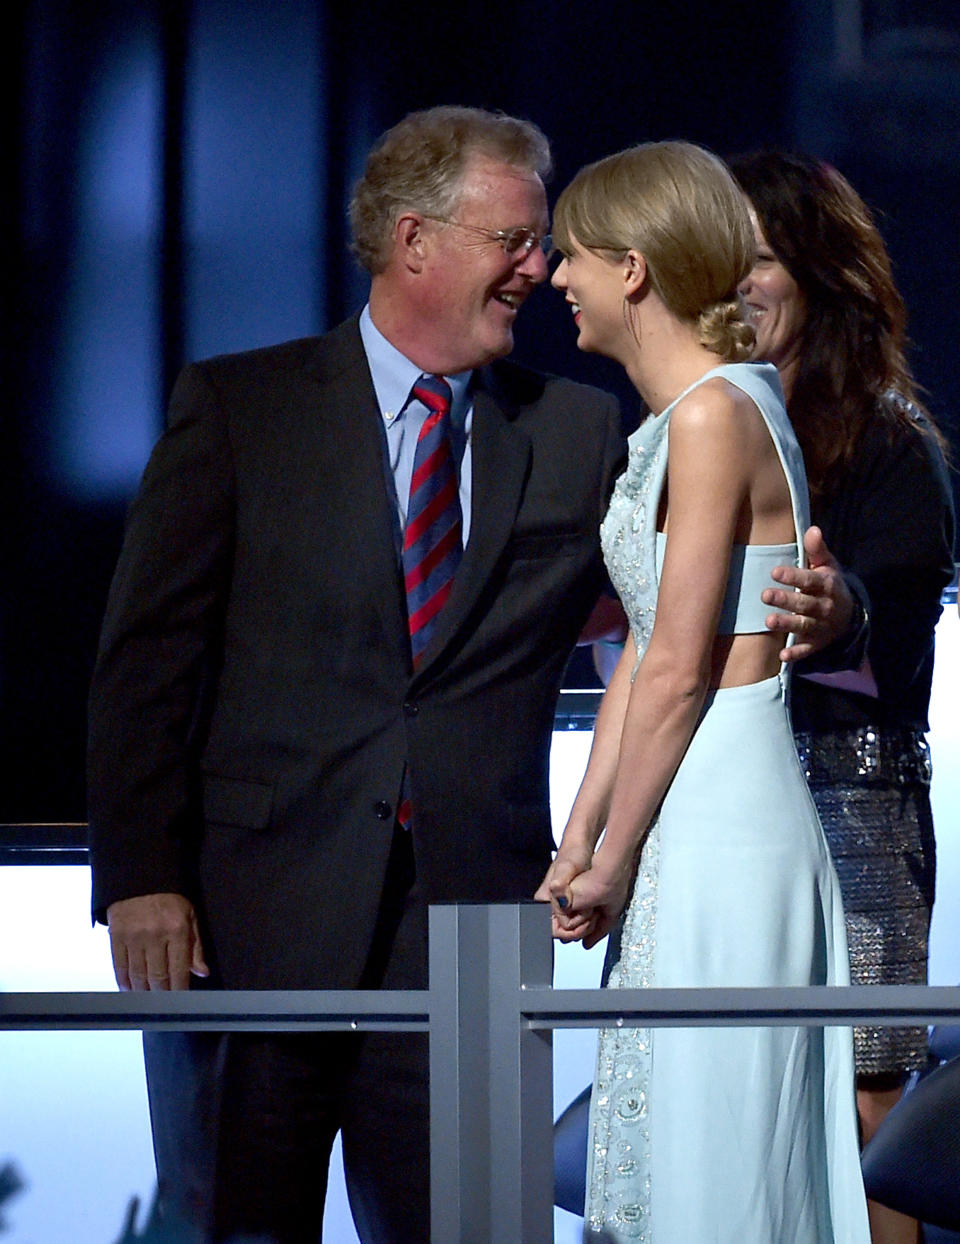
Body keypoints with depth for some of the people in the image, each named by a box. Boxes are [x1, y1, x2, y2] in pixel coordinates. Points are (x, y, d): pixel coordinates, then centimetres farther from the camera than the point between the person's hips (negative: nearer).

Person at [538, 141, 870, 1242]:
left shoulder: (714, 416, -14)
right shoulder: (672, 418, 15)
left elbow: (678, 675, -16)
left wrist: (612, 861, -10)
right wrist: (578, 842, 10)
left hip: (720, 820, -9)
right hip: (690, 828, 9)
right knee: (664, 1148, 13)